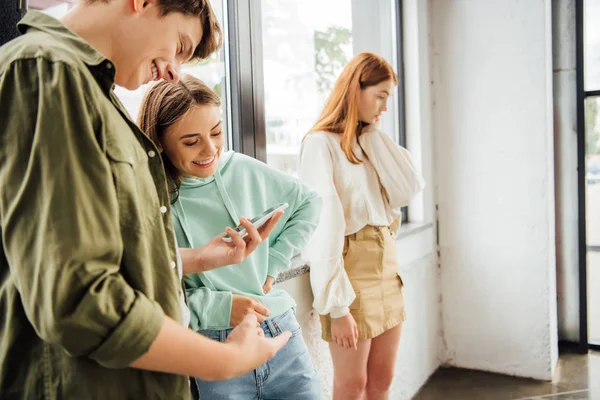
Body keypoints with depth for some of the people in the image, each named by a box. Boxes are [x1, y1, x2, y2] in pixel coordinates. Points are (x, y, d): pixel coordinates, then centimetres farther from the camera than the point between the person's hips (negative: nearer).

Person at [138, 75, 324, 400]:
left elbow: (308, 203, 14)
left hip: (283, 336, 4)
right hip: (211, 353, -3)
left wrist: (273, 264, 5)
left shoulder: (243, 170, 2)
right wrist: (218, 306, -16)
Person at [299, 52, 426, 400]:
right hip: (351, 267, -7)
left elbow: (410, 190, 0)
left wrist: (375, 136, 0)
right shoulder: (321, 143, -10)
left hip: (386, 263, 7)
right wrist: (337, 305, -19)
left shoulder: (371, 142, 14)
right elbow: (323, 227, -16)